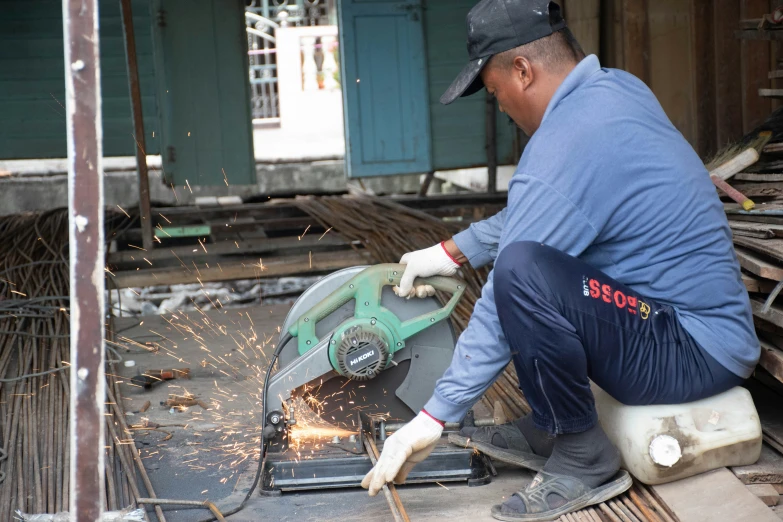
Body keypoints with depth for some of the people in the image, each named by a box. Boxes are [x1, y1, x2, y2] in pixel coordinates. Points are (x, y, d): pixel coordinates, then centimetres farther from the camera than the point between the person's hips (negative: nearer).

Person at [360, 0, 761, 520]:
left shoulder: (563, 150, -23)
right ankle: (546, 431, 17)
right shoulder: (617, 87, 5)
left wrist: (433, 419, -11)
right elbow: (531, 213, 20)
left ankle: (584, 459, -9)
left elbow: (508, 301, -19)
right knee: (525, 240, 20)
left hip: (694, 353, -10)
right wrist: (454, 251, 21)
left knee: (521, 270, -31)